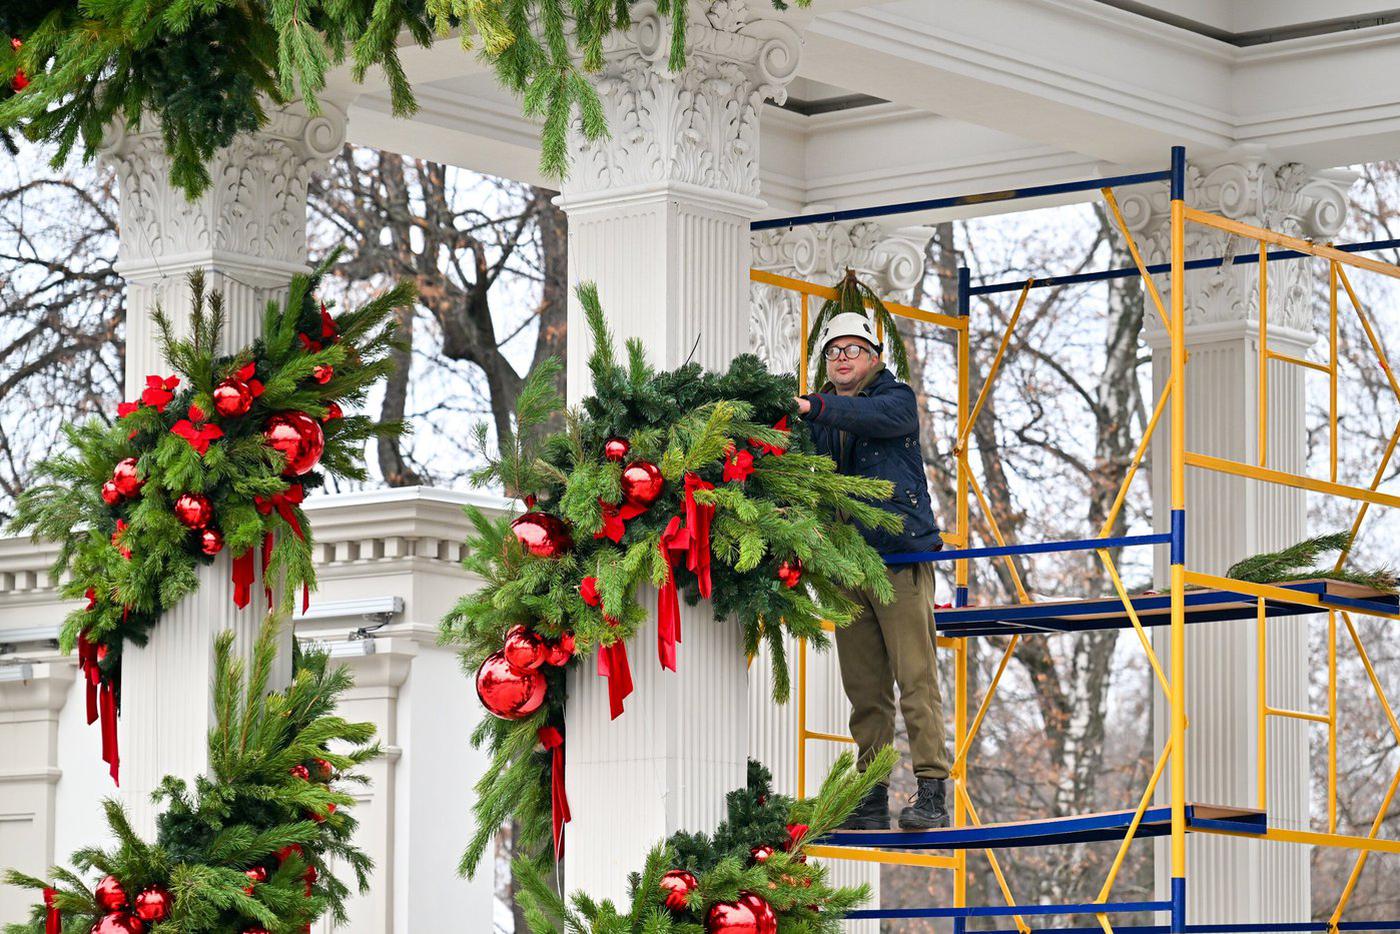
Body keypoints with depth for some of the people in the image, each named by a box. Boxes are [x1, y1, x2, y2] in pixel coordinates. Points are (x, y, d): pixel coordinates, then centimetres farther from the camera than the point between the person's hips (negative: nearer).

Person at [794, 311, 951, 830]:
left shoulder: (898, 399, 2)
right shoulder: (818, 418, 16)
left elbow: (875, 415, -21)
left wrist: (810, 406, -33)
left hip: (901, 558, -5)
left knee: (916, 679, -9)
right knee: (864, 688, 5)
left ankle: (932, 791, -10)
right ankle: (871, 798, 8)